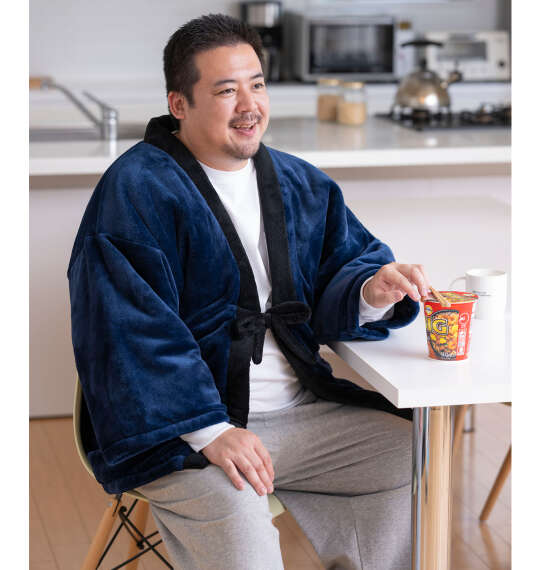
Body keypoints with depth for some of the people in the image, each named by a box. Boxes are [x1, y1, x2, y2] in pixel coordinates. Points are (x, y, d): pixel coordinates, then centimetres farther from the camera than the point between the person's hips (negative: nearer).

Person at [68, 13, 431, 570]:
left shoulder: (300, 184, 14)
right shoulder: (134, 189, -9)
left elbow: (349, 259, 12)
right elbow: (132, 329, -18)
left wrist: (372, 292, -15)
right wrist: (210, 430, -28)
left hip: (302, 413, 7)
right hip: (183, 427, -7)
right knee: (238, 523, -33)